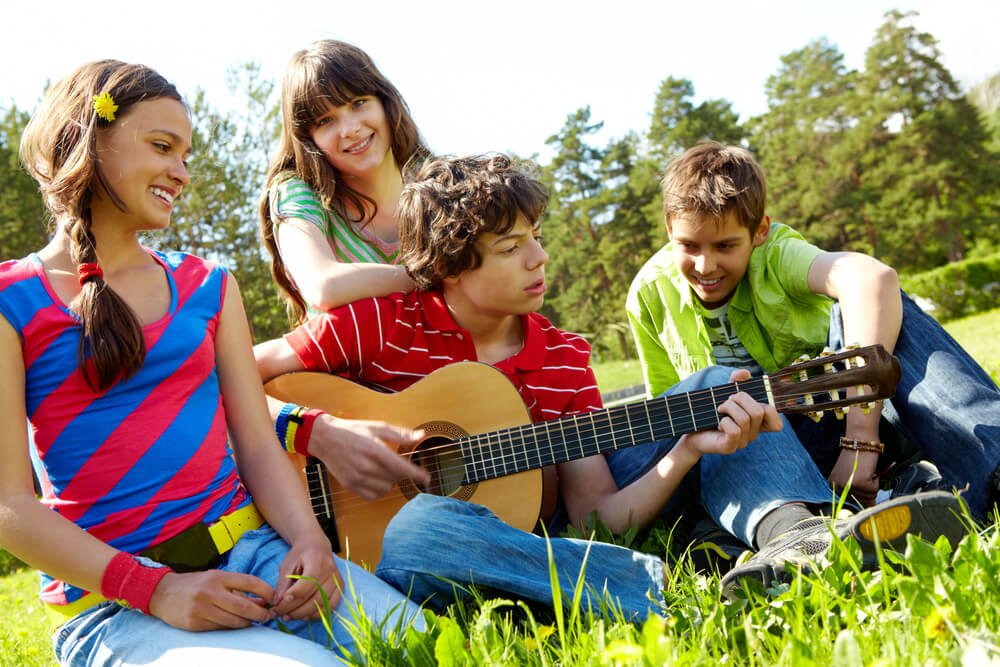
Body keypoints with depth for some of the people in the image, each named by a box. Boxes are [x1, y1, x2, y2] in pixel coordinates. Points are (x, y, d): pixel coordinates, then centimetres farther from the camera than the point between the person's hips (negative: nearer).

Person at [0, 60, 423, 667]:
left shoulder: (208, 286, 16)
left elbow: (258, 446, 9)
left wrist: (308, 540, -10)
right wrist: (156, 590, -16)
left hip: (250, 547, 4)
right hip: (111, 595, -4)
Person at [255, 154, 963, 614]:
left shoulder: (564, 358, 2)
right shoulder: (379, 325, -8)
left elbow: (596, 517, -5)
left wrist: (689, 449, -20)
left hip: (539, 517, 4)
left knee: (715, 388, -3)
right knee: (416, 529, -45)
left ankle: (789, 528, -35)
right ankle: (665, 588, -36)